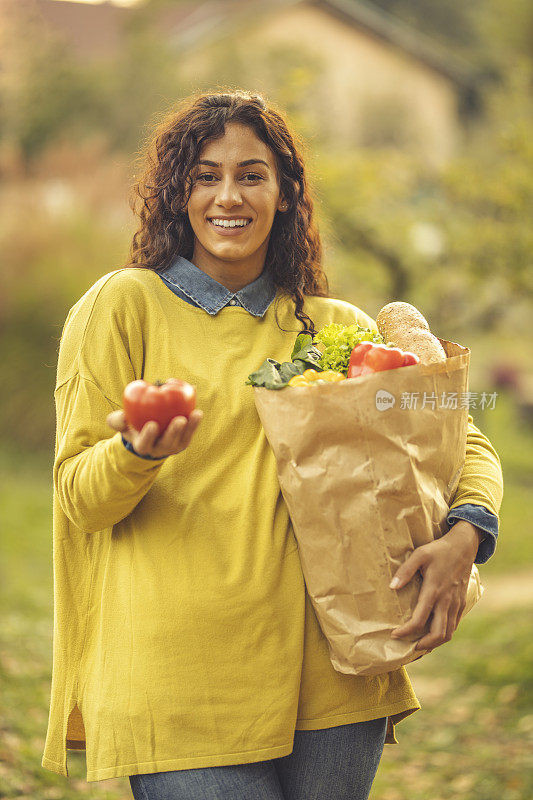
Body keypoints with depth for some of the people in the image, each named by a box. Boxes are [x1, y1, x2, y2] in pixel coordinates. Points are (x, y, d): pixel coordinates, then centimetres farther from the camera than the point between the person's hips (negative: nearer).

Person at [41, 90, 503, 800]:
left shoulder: (339, 328, 13)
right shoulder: (124, 304, 4)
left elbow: (464, 442, 14)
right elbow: (78, 495, 0)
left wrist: (463, 537, -8)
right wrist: (138, 454, -23)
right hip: (183, 681, -3)